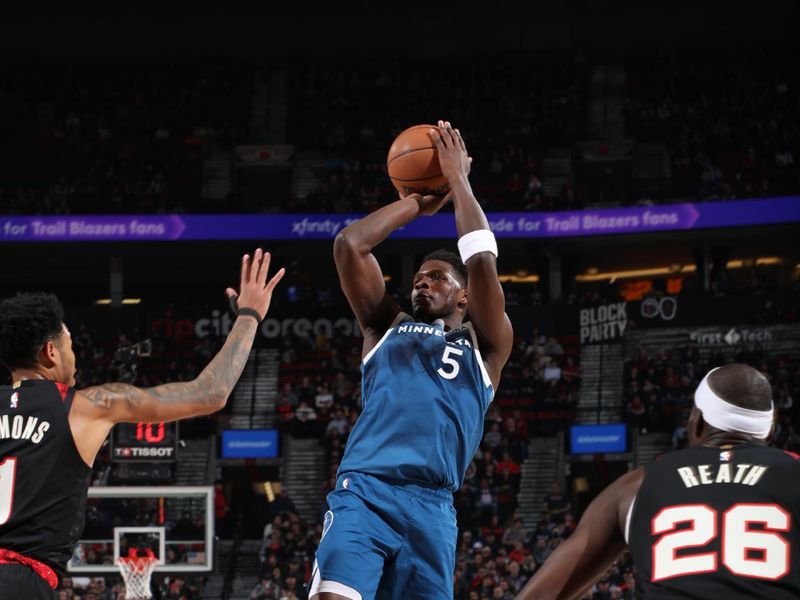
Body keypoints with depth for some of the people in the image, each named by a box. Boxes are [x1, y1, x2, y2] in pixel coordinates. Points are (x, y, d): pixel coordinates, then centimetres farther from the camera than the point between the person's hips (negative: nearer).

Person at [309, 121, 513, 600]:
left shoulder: (485, 346, 20)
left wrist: (458, 179, 15)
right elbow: (349, 245, 15)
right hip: (363, 491, 0)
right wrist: (418, 204, 24)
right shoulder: (387, 328, 25)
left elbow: (482, 260, 6)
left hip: (430, 506, 0)